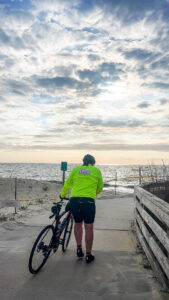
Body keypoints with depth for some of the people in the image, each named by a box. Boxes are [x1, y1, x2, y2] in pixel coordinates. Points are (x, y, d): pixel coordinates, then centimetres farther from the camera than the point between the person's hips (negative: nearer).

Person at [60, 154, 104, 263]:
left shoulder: (76, 169, 13)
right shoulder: (96, 170, 9)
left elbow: (67, 185, 21)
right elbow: (100, 188, 16)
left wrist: (62, 195, 37)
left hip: (74, 200, 2)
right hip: (89, 201, -2)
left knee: (78, 223, 22)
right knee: (89, 227, 8)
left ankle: (79, 248, 20)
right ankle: (89, 255, 16)